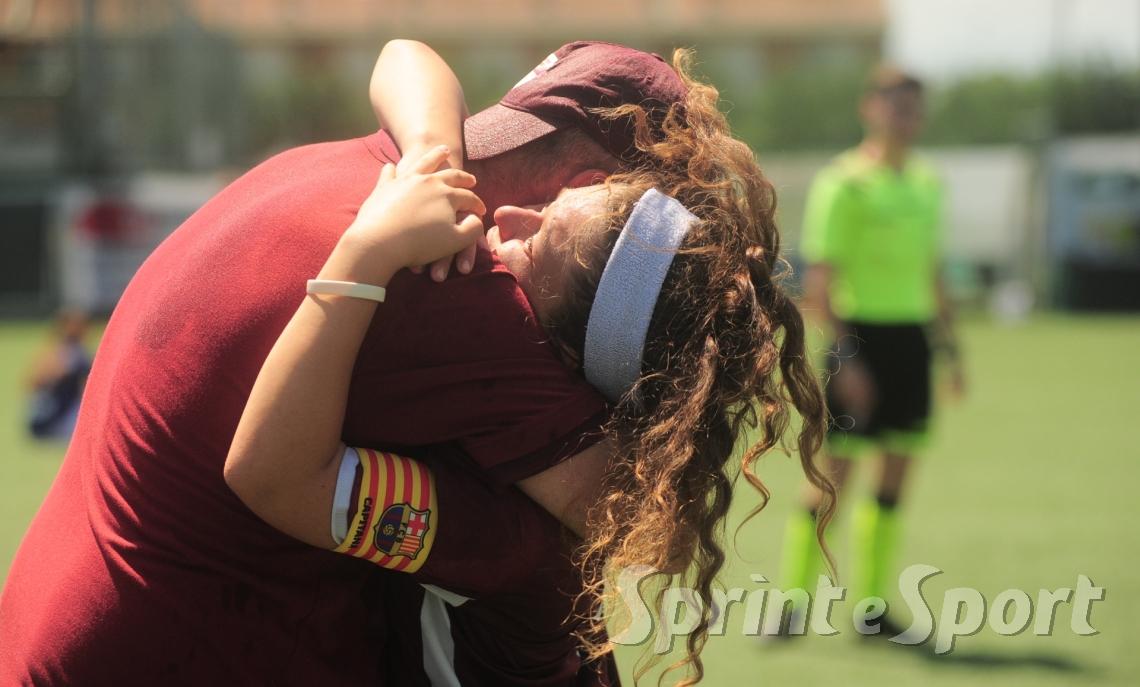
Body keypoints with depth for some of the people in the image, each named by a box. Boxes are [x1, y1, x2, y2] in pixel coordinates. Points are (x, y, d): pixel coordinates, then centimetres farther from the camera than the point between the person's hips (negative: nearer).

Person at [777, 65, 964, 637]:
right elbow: (818, 281, -12)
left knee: (895, 474, 7)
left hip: (911, 337, 7)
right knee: (835, 471, -6)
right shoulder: (845, 183, -9)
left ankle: (869, 606, 14)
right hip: (861, 332, -7)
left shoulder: (926, 183, 13)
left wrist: (950, 347, 18)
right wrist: (846, 355, -19)